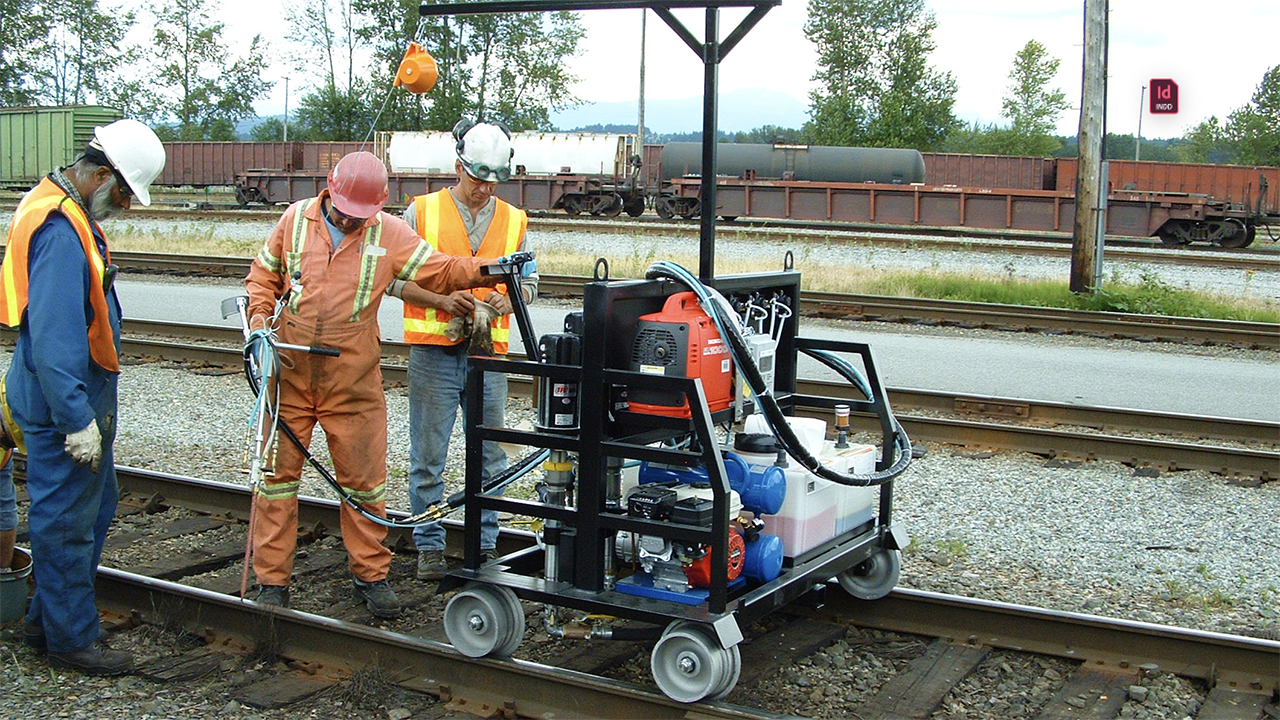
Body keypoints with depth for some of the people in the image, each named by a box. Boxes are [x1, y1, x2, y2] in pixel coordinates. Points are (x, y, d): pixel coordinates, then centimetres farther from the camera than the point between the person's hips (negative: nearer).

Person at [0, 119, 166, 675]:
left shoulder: (70, 214, 11)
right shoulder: (60, 229, -23)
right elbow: (54, 338, -27)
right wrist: (78, 420, -26)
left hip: (83, 393, 11)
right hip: (65, 401, -11)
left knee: (96, 506, 19)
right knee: (67, 521, 1)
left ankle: (47, 618, 32)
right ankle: (70, 641, 14)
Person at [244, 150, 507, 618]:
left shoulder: (389, 233, 0)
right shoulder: (296, 220, 3)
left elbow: (439, 273, 0)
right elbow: (263, 276, 12)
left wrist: (488, 271, -15)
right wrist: (259, 324, -3)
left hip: (353, 379, -1)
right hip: (289, 372, 1)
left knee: (364, 477, 3)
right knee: (277, 472, 4)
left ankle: (370, 575, 18)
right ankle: (271, 580, 14)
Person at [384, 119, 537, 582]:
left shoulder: (514, 221, 10)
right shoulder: (422, 212, 3)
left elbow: (529, 281, 15)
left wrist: (507, 301, -7)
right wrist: (442, 301, -14)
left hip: (488, 353, 2)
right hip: (433, 352, -2)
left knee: (489, 456, 7)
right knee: (428, 456, 3)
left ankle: (484, 545, 18)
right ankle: (430, 547, 15)